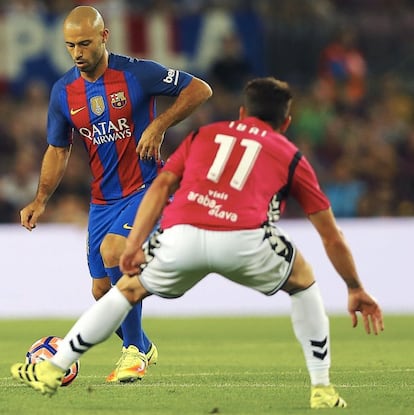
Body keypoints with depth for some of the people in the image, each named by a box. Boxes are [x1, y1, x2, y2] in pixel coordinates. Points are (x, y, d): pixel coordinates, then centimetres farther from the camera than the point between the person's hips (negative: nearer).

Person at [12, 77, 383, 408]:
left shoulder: (205, 134, 31)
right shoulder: (291, 157, 27)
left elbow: (162, 185, 16)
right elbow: (331, 235, 29)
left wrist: (134, 244, 10)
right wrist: (356, 290, 38)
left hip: (180, 237, 1)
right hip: (245, 240, -1)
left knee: (129, 289, 28)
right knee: (304, 283, 28)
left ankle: (53, 370, 29)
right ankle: (322, 389, 22)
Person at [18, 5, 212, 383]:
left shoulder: (137, 73, -13)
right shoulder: (63, 92, 1)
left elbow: (200, 90, -7)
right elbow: (58, 150, 12)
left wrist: (159, 126, -17)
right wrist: (41, 201, 2)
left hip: (146, 187, -6)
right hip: (103, 199, 6)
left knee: (112, 251, -29)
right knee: (102, 290, 6)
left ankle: (134, 351, -15)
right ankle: (142, 348, 35)